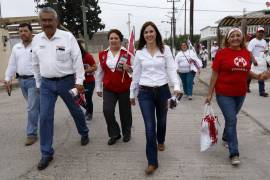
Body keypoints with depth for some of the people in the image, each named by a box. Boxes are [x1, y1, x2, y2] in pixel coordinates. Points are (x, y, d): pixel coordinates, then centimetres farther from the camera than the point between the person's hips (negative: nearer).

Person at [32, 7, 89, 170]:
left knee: (76, 111, 14)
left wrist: (79, 81, -14)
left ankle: (84, 134, 42)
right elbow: (36, 64, 13)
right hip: (46, 84, 3)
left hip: (66, 81, -3)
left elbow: (77, 60, -9)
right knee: (45, 117, 0)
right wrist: (39, 83, 15)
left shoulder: (68, 37, -8)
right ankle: (47, 153, 13)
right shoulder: (36, 40, 4)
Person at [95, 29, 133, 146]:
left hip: (125, 88, -2)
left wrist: (128, 68, -23)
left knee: (125, 112, 9)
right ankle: (114, 134, 14)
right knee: (107, 111, -9)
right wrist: (98, 88, 11)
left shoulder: (127, 53, -5)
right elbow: (99, 72, 10)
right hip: (108, 89, 2)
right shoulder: (103, 55, 4)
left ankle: (127, 133, 34)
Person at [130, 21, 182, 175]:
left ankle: (161, 141, 52)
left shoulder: (165, 50, 0)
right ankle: (152, 162, 5)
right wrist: (132, 93, 13)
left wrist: (177, 86, -22)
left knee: (161, 121, 19)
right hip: (145, 93, 0)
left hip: (162, 90, 1)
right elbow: (136, 74, 9)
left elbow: (172, 69, -5)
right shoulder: (139, 52, 4)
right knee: (149, 127, -4)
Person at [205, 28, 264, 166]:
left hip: (240, 93, 5)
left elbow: (246, 71, 17)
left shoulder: (247, 53, 3)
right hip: (224, 94, -4)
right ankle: (234, 153, 4)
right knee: (232, 120, -6)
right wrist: (209, 94, -8)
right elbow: (214, 74, -8)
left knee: (231, 118, 20)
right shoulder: (222, 53, -10)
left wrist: (258, 76, -3)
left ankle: (226, 138, 46)